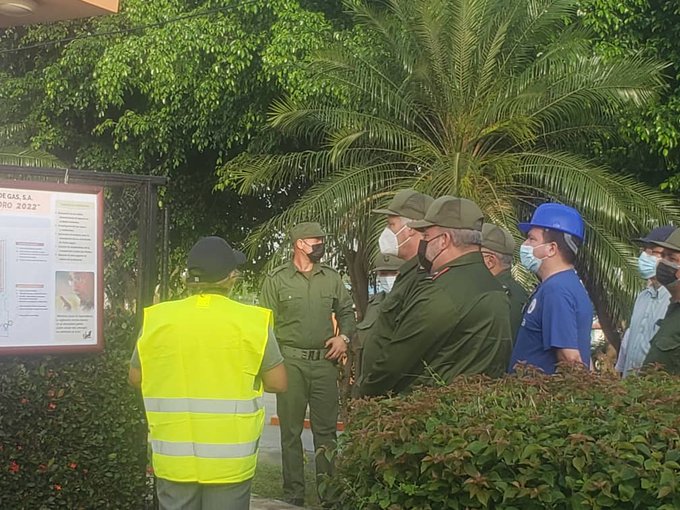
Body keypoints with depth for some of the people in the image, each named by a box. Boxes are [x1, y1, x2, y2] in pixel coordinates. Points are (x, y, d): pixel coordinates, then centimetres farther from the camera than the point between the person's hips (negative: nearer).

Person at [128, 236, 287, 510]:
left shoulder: (157, 319, -3)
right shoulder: (252, 321, -9)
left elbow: (136, 378, 8)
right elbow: (277, 382, -3)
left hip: (173, 457, 2)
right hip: (230, 459, -2)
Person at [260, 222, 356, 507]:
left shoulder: (331, 278, 10)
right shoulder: (277, 280, 0)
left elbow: (346, 311, 19)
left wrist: (344, 336, 2)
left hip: (325, 361, 3)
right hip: (291, 362, -3)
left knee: (326, 429, 7)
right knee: (291, 430, 3)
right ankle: (293, 492, 11)